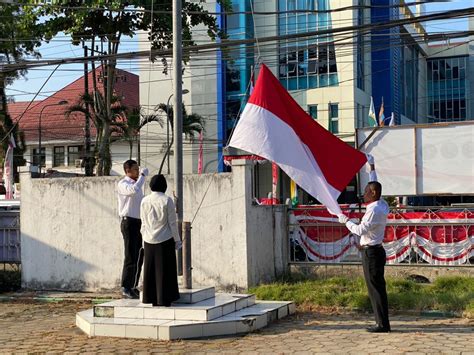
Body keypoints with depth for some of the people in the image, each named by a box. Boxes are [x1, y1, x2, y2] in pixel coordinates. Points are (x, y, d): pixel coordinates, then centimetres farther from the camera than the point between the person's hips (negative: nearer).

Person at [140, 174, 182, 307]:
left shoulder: (145, 201, 1)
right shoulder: (167, 200, -10)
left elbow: (143, 224, 7)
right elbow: (172, 223, -7)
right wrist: (177, 240, 2)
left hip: (149, 241, 3)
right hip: (165, 240, -3)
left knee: (150, 269, 9)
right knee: (164, 270, 3)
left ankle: (153, 299, 13)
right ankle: (164, 299, 5)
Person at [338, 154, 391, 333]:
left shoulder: (374, 210, -19)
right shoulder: (381, 205, 9)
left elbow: (360, 230, -21)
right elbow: (375, 184, 25)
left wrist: (345, 220, -7)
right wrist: (372, 166, 32)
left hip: (371, 252, -10)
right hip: (375, 250, 10)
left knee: (375, 288, -6)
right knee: (377, 288, 11)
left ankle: (382, 324, -4)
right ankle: (382, 322, 15)